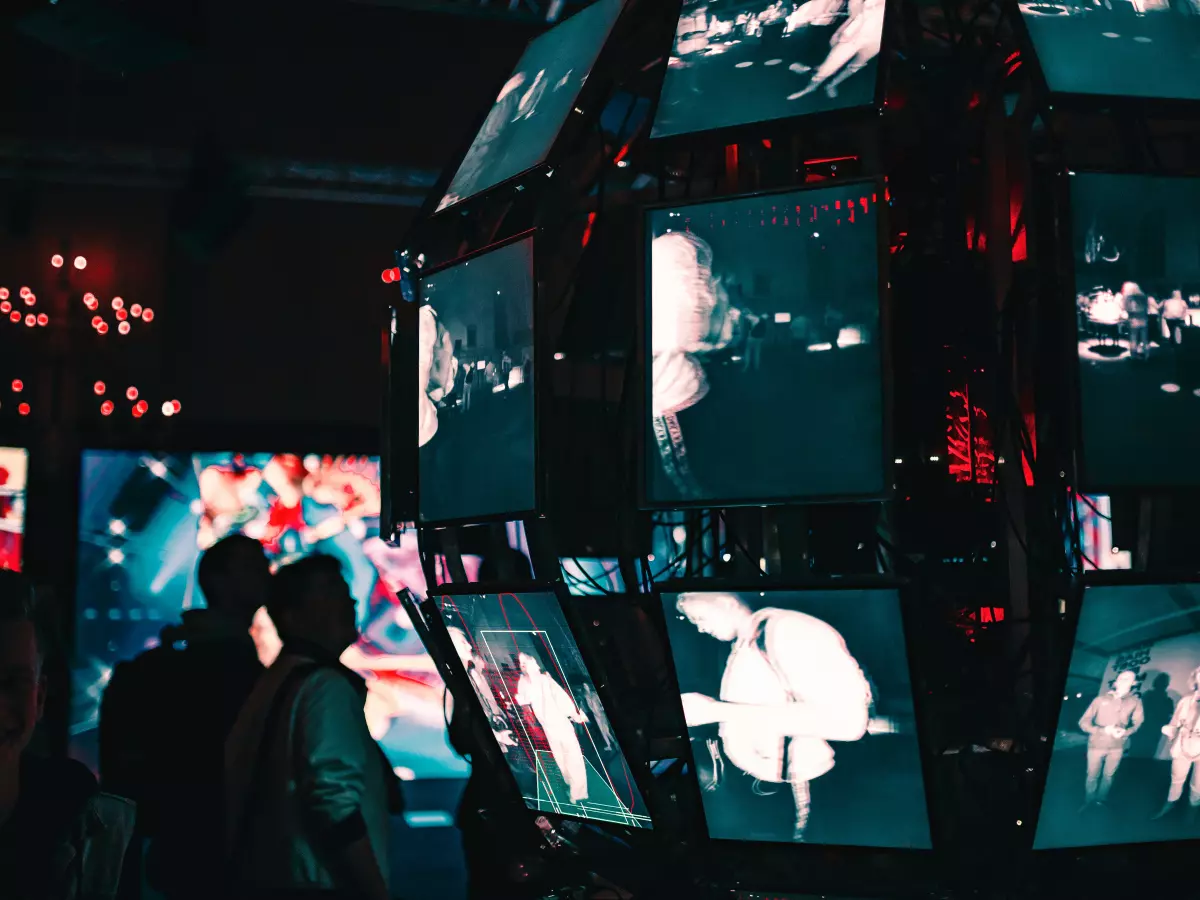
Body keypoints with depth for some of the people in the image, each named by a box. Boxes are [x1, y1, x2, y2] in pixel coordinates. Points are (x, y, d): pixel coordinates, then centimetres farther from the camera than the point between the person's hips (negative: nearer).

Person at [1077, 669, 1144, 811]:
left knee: (1108, 775, 15)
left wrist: (1125, 732, -18)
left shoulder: (1135, 701, -3)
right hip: (1097, 744, -1)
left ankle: (1101, 800, 35)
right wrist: (1103, 730, -21)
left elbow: (1138, 722, 3)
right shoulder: (1101, 699, -6)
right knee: (1092, 776, 9)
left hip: (1117, 746, 1)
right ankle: (1088, 802, 27)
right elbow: (1084, 722, -6)